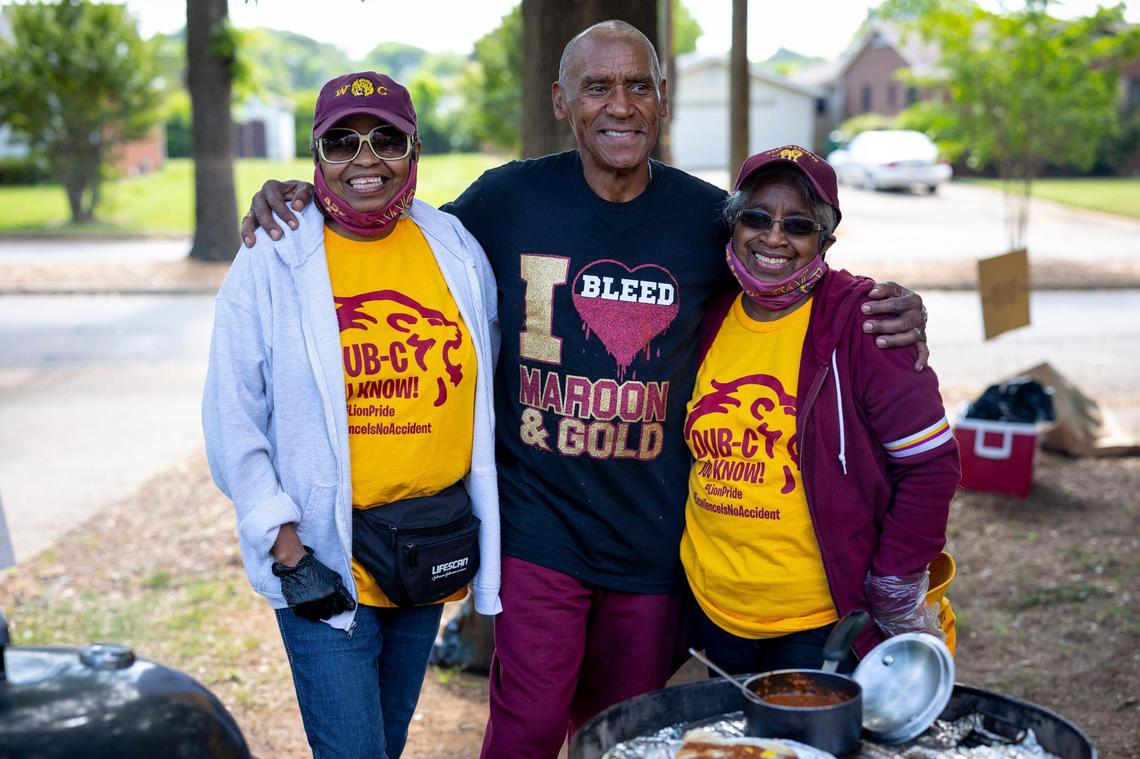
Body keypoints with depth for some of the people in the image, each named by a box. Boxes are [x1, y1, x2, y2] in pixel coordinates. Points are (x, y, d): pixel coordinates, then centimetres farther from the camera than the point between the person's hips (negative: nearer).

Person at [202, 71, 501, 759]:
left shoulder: (457, 251, 2)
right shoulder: (274, 260, -8)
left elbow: (486, 389, 10)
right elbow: (232, 413, -6)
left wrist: (478, 530, 8)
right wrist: (278, 530, -12)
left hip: (432, 546, 4)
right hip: (323, 558, -4)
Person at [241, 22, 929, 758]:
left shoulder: (707, 216, -2)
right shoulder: (511, 197, -4)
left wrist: (887, 312, -7)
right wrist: (304, 201, -2)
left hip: (655, 534, 2)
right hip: (541, 528, -2)